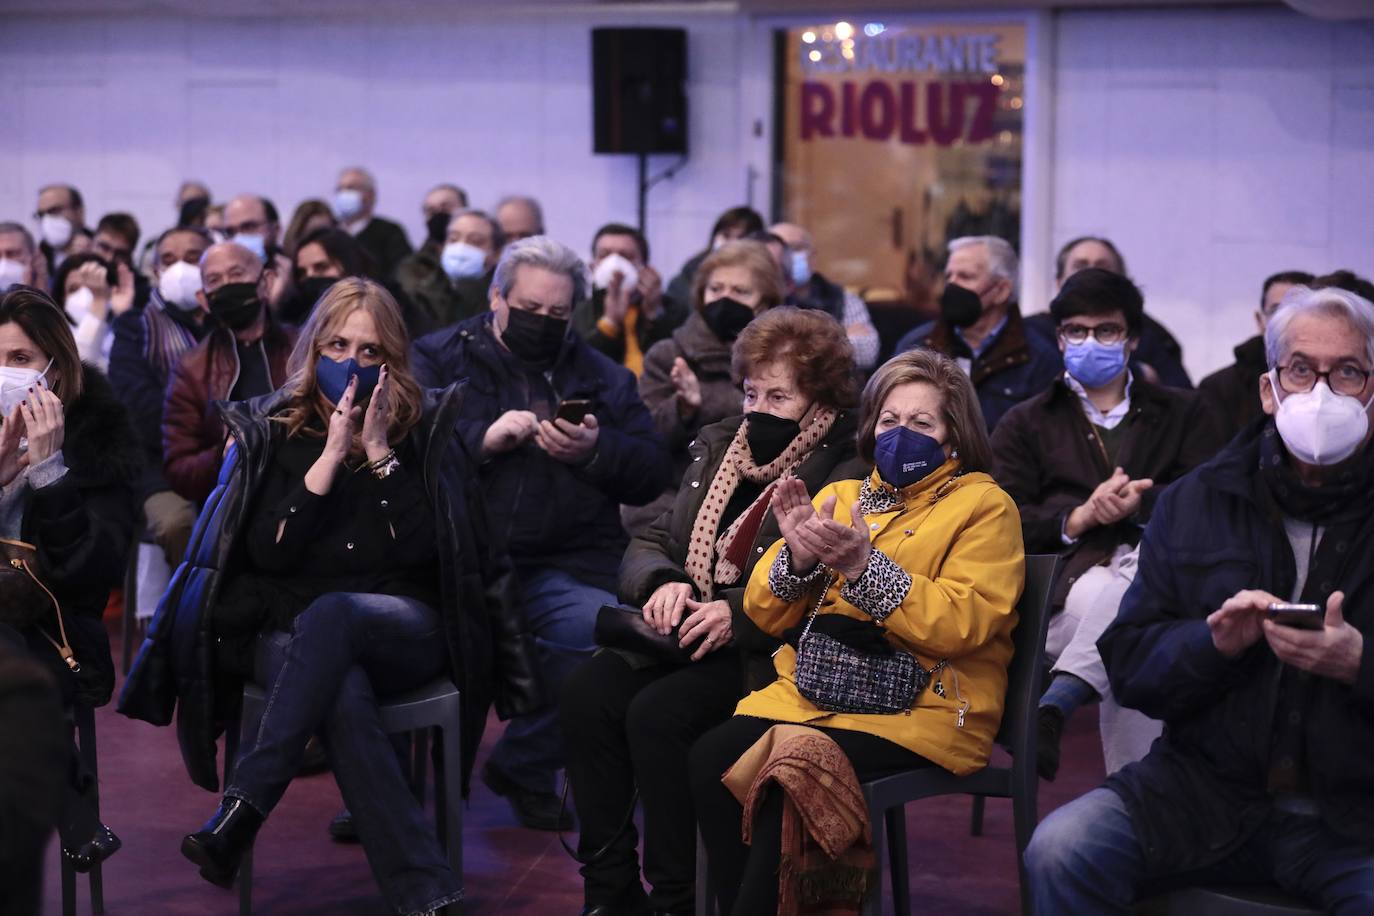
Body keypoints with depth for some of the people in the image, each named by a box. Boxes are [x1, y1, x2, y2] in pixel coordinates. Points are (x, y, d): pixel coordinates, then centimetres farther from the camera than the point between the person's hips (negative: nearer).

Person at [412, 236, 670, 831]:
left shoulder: (603, 377, 23)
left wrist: (596, 451, -5)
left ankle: (523, 765, 0)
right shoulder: (440, 358, 14)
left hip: (561, 568, 3)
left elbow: (652, 475, 13)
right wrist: (483, 440, -12)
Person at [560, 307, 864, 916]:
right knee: (586, 694, -20)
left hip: (768, 652, -6)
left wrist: (737, 615, -25)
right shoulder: (717, 446, 16)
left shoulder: (847, 473, -6)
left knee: (658, 713, -30)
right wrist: (663, 582, -6)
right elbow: (648, 544, 18)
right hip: (683, 633, 7)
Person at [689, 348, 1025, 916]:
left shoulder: (984, 505, 3)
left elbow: (962, 625, -13)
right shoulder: (841, 496, 18)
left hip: (920, 707, -5)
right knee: (711, 762, -22)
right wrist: (797, 558, -9)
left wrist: (863, 566, -21)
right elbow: (766, 615, 12)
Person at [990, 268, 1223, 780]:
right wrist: (1077, 520, -9)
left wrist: (1137, 504, -10)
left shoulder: (1182, 414, 27)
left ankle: (1057, 705, -50)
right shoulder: (1026, 425, 26)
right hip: (1069, 580, -1)